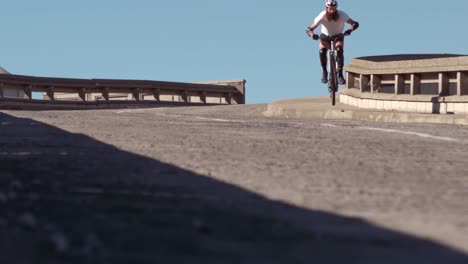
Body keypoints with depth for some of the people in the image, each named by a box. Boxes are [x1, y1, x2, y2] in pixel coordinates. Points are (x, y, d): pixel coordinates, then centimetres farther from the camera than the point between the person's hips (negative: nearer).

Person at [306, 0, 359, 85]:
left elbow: (355, 24, -29)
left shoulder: (341, 15, -26)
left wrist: (350, 29, -51)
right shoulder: (322, 16, -25)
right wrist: (312, 34, -49)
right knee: (322, 50, -28)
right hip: (325, 36, 0)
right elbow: (309, 29, -25)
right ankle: (324, 72, -6)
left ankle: (340, 75, -21)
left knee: (339, 50, -30)